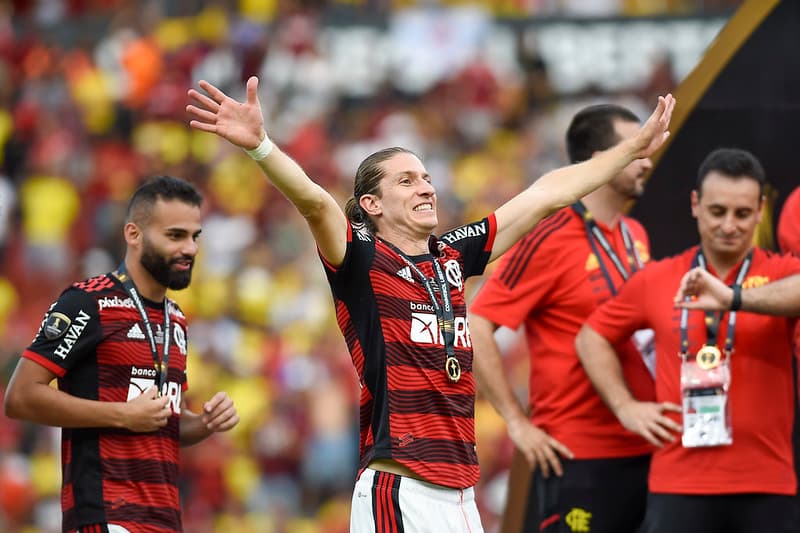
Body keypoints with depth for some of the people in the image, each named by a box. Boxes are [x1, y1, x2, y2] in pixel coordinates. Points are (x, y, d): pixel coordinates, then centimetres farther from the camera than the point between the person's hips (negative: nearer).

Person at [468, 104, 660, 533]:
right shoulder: (547, 242, -10)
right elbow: (474, 329, -14)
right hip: (577, 460, -7)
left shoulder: (635, 236, 12)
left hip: (643, 451, 7)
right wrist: (517, 423, -15)